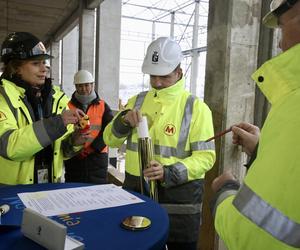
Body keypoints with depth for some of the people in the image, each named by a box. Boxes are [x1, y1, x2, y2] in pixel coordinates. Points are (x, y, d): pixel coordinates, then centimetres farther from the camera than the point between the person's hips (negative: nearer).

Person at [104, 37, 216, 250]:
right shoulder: (137, 101, 6)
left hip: (179, 196, -3)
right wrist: (123, 120, -14)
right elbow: (111, 140, 7)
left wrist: (169, 173, -25)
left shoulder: (196, 108, -7)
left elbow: (206, 156, -12)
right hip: (136, 191, 4)